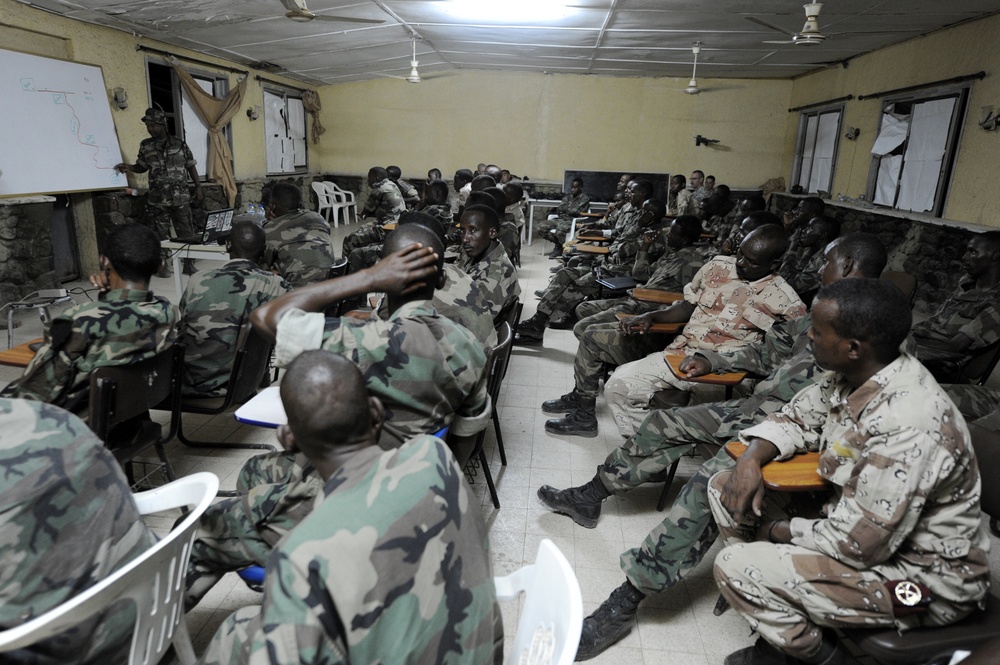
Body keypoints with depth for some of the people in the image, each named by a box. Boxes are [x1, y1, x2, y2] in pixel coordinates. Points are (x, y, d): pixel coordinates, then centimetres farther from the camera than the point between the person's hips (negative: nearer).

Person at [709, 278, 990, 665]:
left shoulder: (906, 428, -34)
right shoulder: (853, 374, -8)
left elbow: (855, 545, -29)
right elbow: (796, 418, 7)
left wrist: (776, 530, -13)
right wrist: (750, 460, -12)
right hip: (856, 522, 9)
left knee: (736, 567, -21)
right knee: (724, 488, 2)